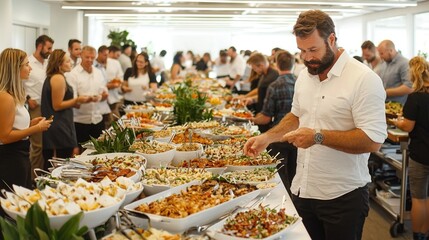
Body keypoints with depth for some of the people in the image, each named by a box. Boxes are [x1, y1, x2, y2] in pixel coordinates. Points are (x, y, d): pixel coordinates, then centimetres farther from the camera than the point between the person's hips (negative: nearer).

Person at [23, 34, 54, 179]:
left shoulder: (48, 63, 11)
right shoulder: (28, 63, -8)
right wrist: (27, 98, -11)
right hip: (36, 108, -6)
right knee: (37, 145, -3)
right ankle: (35, 177, 9)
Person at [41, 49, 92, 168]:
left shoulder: (50, 78, 17)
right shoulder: (59, 78, -14)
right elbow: (57, 105, -18)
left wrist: (74, 103, 20)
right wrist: (77, 100, -11)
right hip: (59, 130, -10)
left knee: (50, 166, 13)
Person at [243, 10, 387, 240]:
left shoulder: (364, 79, -17)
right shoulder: (304, 76, 7)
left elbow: (373, 140, -22)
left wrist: (319, 136, -27)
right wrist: (267, 137, 6)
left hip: (342, 197, -6)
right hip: (303, 190, 7)